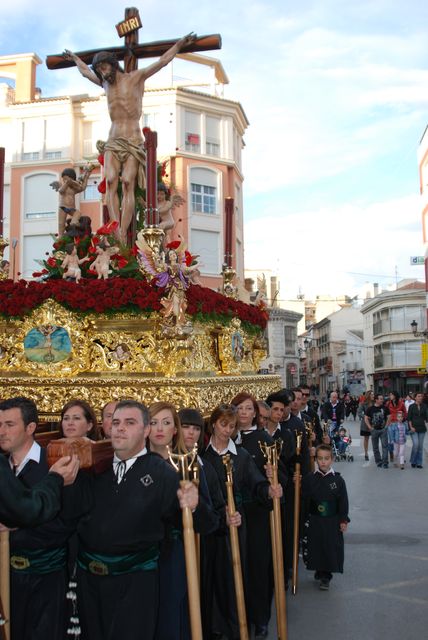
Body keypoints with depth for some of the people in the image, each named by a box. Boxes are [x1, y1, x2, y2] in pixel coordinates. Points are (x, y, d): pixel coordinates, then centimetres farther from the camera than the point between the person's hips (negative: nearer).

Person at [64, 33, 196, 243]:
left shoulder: (136, 77, 4)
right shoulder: (105, 83, 19)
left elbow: (162, 61, 6)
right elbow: (86, 72, 39)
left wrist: (180, 44, 4)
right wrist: (74, 58, 52)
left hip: (133, 142, -4)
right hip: (113, 142, 4)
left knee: (127, 183, -20)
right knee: (110, 182, -19)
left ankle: (123, 233, -28)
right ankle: (115, 229, -28)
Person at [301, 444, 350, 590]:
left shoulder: (338, 479, -6)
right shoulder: (309, 479, -4)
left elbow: (343, 502, -1)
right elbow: (304, 502, -1)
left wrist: (344, 520, -3)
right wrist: (304, 520, -4)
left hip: (333, 522, -1)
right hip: (314, 522, 1)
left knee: (331, 548, 3)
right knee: (315, 547, 8)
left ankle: (326, 576, 20)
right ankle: (319, 571, 30)